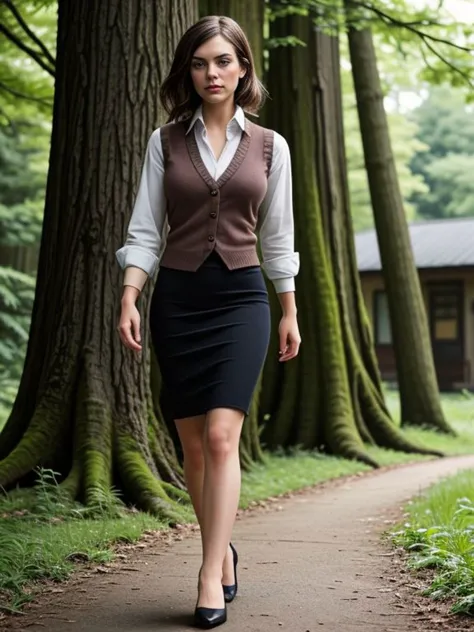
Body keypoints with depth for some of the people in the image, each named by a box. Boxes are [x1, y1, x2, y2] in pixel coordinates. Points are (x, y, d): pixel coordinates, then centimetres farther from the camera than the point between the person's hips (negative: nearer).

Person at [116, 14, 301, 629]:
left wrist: (290, 313, 11)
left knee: (221, 435, -14)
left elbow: (277, 237, 11)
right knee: (193, 442, 5)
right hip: (177, 297, 2)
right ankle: (223, 549, 24)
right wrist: (129, 299, -9)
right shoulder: (165, 142, 5)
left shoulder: (270, 147, 5)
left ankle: (211, 576, -12)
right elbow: (146, 230, 3)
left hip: (241, 298, -1)